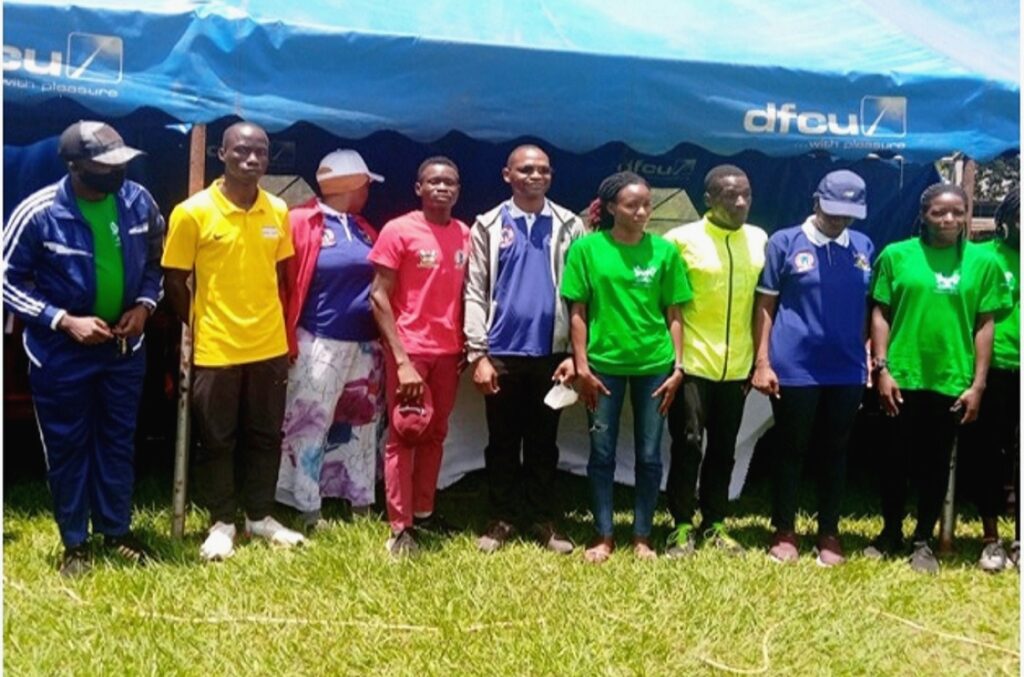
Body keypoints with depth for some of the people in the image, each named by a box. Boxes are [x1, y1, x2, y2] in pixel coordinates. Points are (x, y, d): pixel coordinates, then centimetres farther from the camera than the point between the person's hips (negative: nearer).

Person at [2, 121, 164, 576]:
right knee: (67, 447, 9)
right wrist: (64, 320, -20)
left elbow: (155, 261, 9)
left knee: (118, 441, 15)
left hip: (124, 348, 3)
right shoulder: (38, 213, -19)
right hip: (61, 353, -3)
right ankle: (74, 543, 24)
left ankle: (116, 530, 32)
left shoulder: (139, 202, -7)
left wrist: (144, 304, -8)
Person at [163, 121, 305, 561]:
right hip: (215, 349, -4)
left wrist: (278, 329, 10)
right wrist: (198, 328, -1)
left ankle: (260, 516, 27)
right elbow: (175, 282, -4)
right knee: (216, 440, 8)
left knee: (265, 436, 13)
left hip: (269, 346, 4)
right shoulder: (193, 212, -10)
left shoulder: (278, 211, 3)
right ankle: (221, 523, 22)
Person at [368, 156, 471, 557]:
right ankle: (400, 528, 6)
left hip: (448, 351, 5)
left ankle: (423, 511, 26)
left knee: (435, 434, 13)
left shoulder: (465, 235, 6)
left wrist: (467, 345, 5)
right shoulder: (398, 231, -7)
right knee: (404, 436, 1)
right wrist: (401, 357, -15)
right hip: (410, 350, -5)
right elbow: (379, 296, -10)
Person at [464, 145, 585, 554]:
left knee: (544, 442, 10)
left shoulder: (569, 226, 4)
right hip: (502, 353, 0)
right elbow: (475, 293, 0)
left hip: (551, 353, 0)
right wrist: (478, 354, -7)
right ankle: (502, 519, 19)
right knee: (502, 441, 9)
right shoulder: (488, 226, 3)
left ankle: (543, 519, 19)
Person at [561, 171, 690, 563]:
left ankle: (642, 537, 20)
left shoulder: (664, 250, -1)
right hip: (603, 363, -1)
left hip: (654, 364, 1)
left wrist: (677, 366, -2)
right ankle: (603, 537, 19)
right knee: (602, 453, 6)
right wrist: (582, 366, -6)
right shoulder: (587, 248, -4)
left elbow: (674, 315, 3)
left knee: (649, 455, 7)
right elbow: (578, 313, -2)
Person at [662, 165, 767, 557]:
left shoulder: (760, 240, 6)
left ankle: (715, 523, 23)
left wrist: (760, 360, 11)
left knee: (724, 449, 11)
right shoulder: (681, 239, -6)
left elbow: (764, 303, 12)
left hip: (736, 366, 4)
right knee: (687, 445, 1)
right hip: (691, 362, -4)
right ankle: (682, 526, 13)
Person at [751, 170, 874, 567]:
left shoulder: (864, 248, 6)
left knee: (834, 452, 12)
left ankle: (829, 533, 24)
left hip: (847, 371, 3)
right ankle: (785, 532, 21)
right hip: (794, 370, -3)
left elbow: (869, 309, 11)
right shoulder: (785, 243, -4)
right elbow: (765, 305, -3)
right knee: (791, 450, 8)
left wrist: (872, 359, 6)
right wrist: (762, 362, -8)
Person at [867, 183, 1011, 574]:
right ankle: (890, 533, 28)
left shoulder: (983, 261, 1)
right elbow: (880, 314, 1)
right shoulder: (896, 255, -1)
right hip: (902, 379, 0)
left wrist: (977, 383, -1)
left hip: (951, 382, 1)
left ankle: (924, 541, 24)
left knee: (936, 465, 10)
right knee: (895, 460, 10)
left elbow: (984, 325, 2)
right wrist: (881, 369, -6)